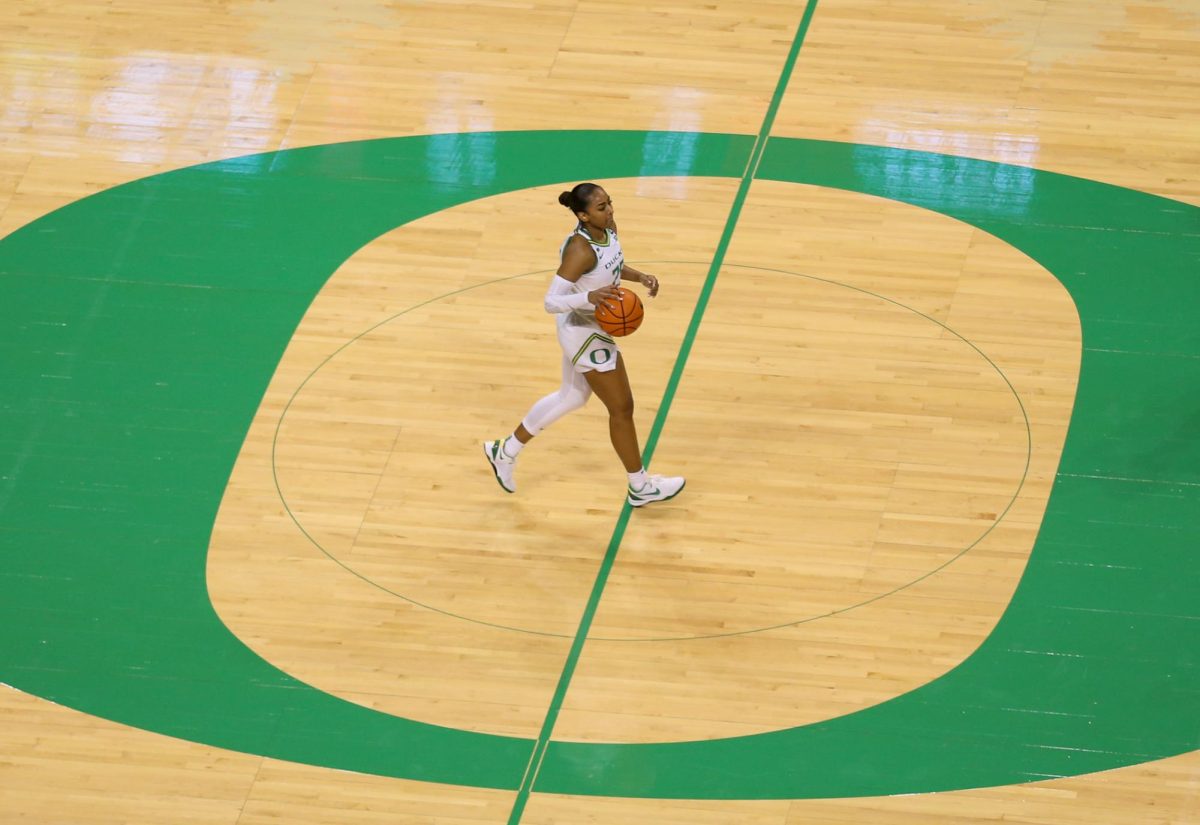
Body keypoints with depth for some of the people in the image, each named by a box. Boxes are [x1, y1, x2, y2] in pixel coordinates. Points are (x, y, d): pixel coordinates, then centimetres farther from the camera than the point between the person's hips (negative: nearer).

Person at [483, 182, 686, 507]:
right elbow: (551, 301, -30)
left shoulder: (608, 229, -7)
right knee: (622, 408, 6)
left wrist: (639, 276, -2)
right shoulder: (580, 250, -32)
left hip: (586, 328, 9)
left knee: (571, 397, 27)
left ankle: (505, 452, 40)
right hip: (586, 335, -9)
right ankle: (640, 488, 24)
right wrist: (589, 296, -45)